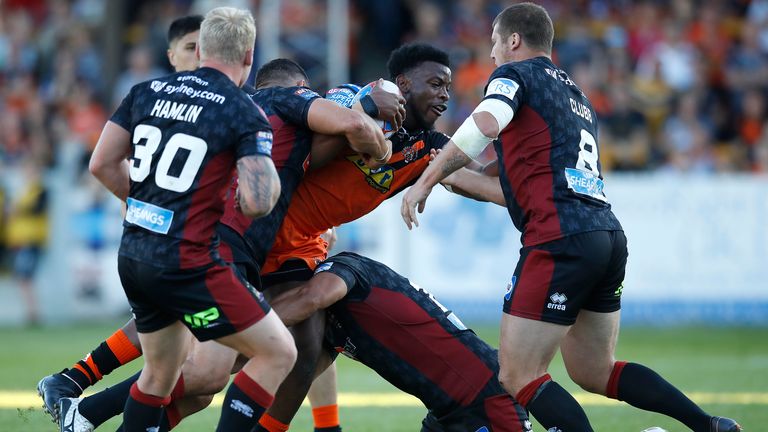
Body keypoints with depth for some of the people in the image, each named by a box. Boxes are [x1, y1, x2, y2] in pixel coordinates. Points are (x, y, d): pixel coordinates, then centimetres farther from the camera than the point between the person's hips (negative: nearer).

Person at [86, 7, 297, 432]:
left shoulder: (147, 91, 8)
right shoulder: (245, 114, -9)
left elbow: (102, 164, 11)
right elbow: (258, 202, -18)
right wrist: (269, 170, 4)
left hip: (132, 254, 7)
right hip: (185, 263, -7)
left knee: (160, 371, 24)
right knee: (277, 353, 2)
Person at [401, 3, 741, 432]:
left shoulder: (516, 73, 4)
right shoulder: (576, 95, 29)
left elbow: (485, 125, -18)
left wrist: (427, 180, -14)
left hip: (561, 238, -9)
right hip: (608, 233, 9)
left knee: (518, 378, -6)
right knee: (595, 372, 20)